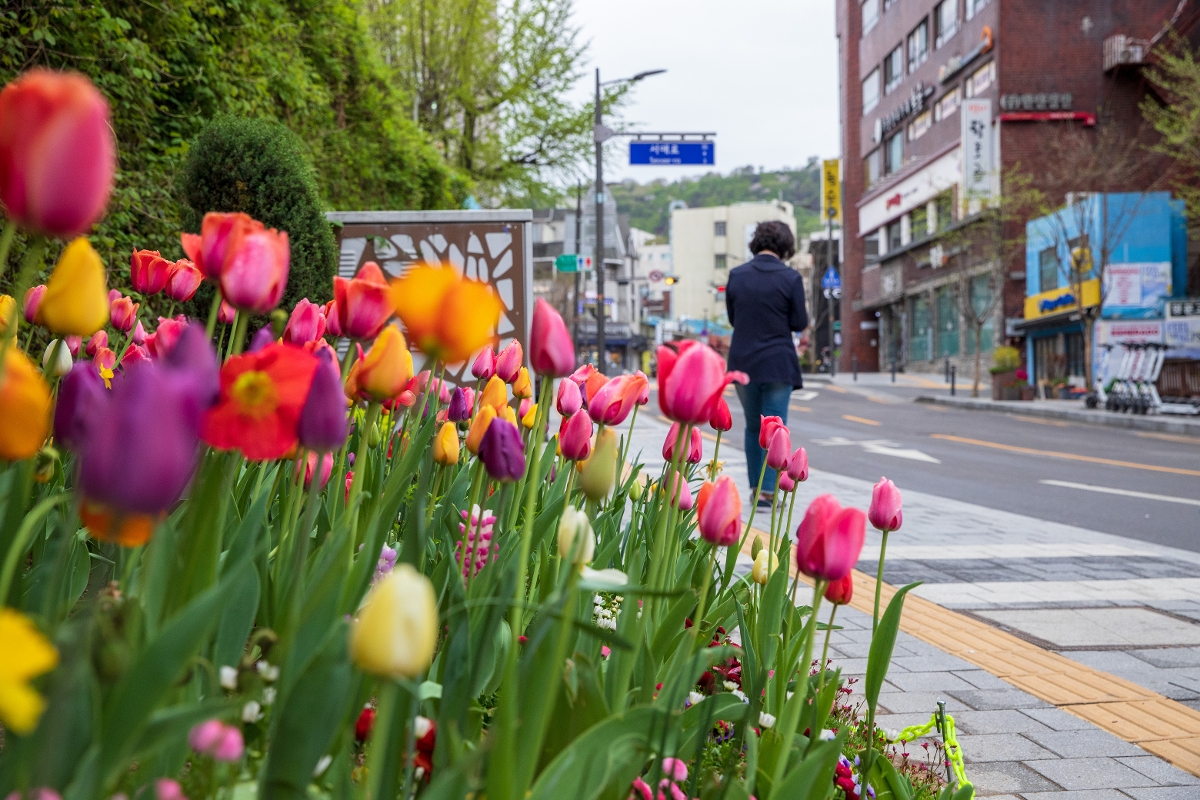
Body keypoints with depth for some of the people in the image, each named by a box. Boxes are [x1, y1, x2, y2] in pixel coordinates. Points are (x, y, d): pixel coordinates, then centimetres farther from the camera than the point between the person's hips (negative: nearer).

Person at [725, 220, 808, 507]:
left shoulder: (736, 276, 0)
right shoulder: (790, 278, -9)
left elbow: (732, 318, 8)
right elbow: (800, 323, -4)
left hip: (743, 362, 3)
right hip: (778, 363, -3)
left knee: (753, 426, 17)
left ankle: (755, 487, 21)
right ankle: (767, 490, -4)